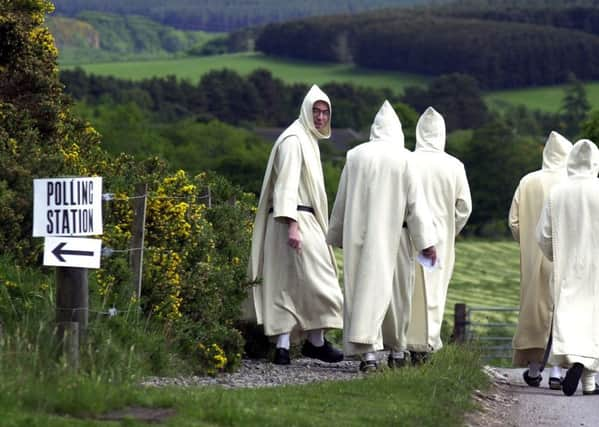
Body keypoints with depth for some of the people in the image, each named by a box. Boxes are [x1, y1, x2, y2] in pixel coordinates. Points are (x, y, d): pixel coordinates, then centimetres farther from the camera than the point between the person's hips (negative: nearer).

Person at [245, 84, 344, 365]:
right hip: (295, 220, -10)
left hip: (305, 221, 10)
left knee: (289, 284, 4)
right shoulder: (294, 141, -11)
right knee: (315, 280, -4)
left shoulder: (309, 140, 20)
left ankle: (283, 346, 2)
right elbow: (286, 185, -19)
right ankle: (316, 342, 7)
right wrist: (292, 225, -27)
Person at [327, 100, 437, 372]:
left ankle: (367, 351, 2)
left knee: (360, 285, 6)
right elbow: (415, 201, -5)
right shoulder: (403, 158, -4)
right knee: (380, 287, 2)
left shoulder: (355, 155, 3)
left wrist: (336, 235, 19)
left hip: (357, 234, 2)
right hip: (389, 235, -2)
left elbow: (342, 199, 9)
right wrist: (426, 241, -4)